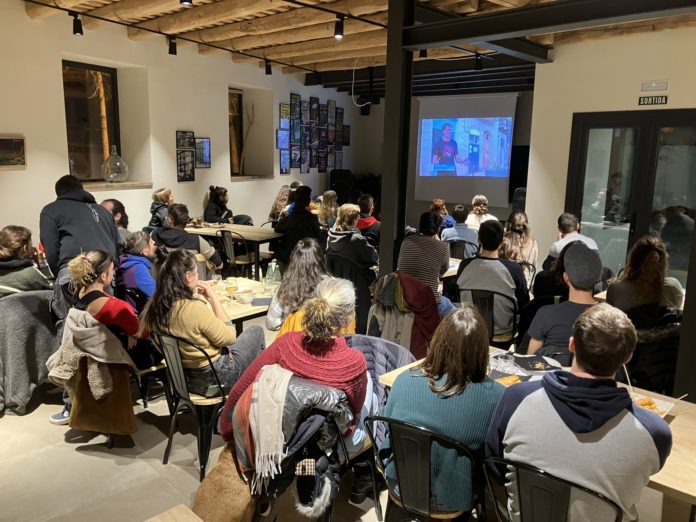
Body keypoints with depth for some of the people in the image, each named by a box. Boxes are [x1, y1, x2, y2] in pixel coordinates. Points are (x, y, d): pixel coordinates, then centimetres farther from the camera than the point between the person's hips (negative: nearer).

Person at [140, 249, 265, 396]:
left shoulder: (155, 305, -11)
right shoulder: (195, 308, -33)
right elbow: (229, 337, -20)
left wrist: (193, 294, -2)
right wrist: (212, 297, -16)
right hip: (213, 379, -7)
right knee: (256, 331, 16)